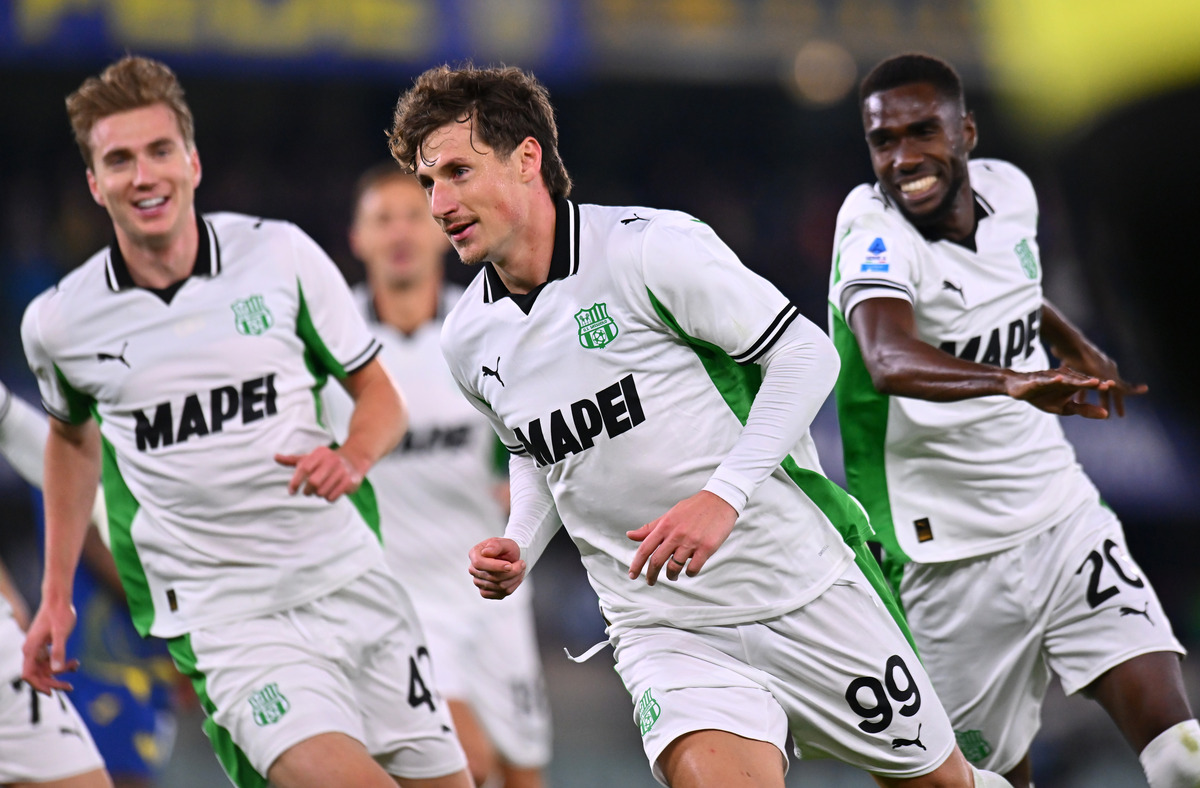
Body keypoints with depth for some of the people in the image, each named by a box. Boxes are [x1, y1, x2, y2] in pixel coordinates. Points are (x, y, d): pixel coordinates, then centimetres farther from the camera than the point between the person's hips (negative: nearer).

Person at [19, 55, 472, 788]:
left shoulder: (281, 254, -2)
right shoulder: (60, 322, -1)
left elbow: (380, 395, 8)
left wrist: (351, 460, -14)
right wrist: (56, 596, 23)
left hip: (352, 581, 3)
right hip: (225, 616, -2)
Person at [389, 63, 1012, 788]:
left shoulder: (649, 247, -16)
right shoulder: (468, 341, 3)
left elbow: (806, 353, -13)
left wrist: (724, 496, -23)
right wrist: (519, 548, 2)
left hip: (799, 589, -3)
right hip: (662, 631, 3)